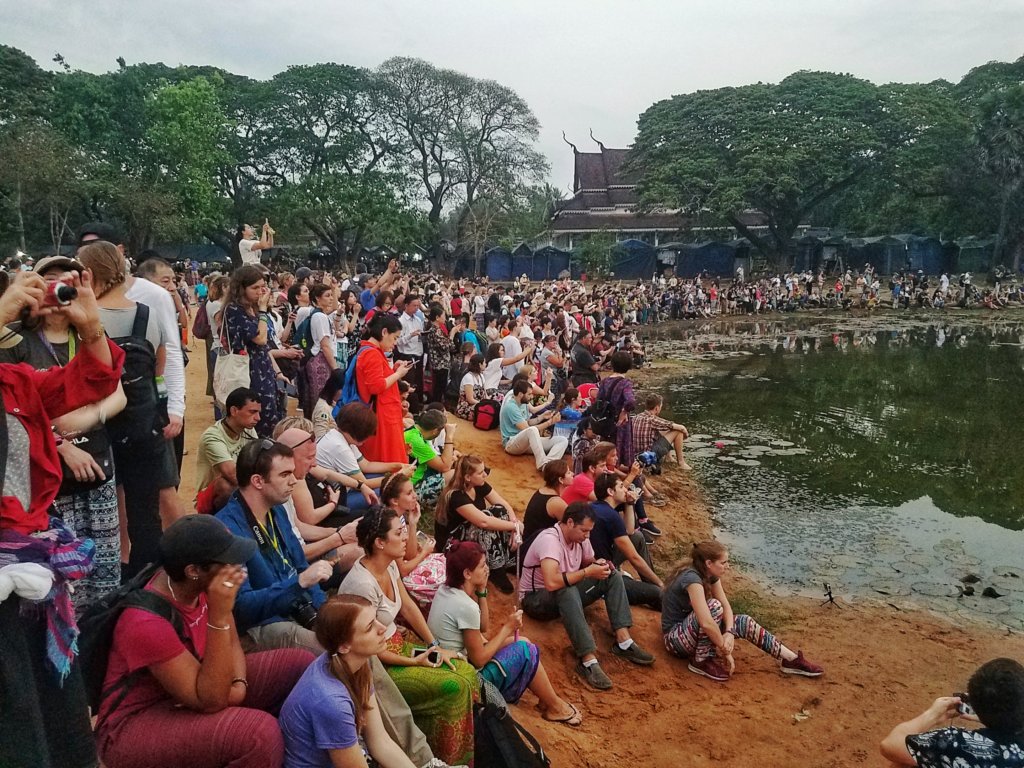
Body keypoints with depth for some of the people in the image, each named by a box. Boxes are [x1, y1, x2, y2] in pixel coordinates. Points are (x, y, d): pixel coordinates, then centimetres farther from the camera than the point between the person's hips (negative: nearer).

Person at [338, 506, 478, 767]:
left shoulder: (389, 564, -6)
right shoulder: (363, 584, -32)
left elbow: (408, 606, 6)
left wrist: (435, 646, 0)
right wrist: (414, 662, -14)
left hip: (398, 641, 8)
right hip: (375, 663, -8)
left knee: (467, 673, 0)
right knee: (455, 687, -15)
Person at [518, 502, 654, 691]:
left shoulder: (580, 538, -3)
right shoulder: (550, 539, -28)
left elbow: (587, 562, 16)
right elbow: (552, 583, -41)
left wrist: (598, 565, -9)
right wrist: (588, 572, -31)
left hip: (567, 597, 8)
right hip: (537, 599, -8)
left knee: (613, 576, -6)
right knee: (567, 591, -41)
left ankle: (623, 641, -14)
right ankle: (588, 660, -41)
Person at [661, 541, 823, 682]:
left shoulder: (710, 575, -2)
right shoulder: (692, 578, -30)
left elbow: (726, 606, -4)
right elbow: (706, 623, -37)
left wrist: (729, 633, -22)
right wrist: (726, 651, -26)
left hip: (692, 631, 9)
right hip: (675, 638, -9)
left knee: (744, 622, -2)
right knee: (714, 606, -30)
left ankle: (792, 660, 4)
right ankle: (702, 661, -18)